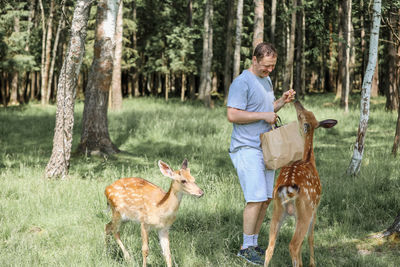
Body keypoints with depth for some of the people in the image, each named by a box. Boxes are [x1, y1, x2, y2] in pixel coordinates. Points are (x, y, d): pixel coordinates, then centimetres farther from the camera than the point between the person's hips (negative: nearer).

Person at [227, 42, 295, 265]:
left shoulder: (266, 80, 16)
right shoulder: (242, 83, -13)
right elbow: (232, 115, -20)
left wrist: (282, 102, 6)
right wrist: (263, 115, -18)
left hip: (266, 149, 9)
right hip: (247, 149, -9)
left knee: (266, 199, 8)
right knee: (256, 199, -13)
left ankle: (254, 243, 17)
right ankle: (246, 248, -4)